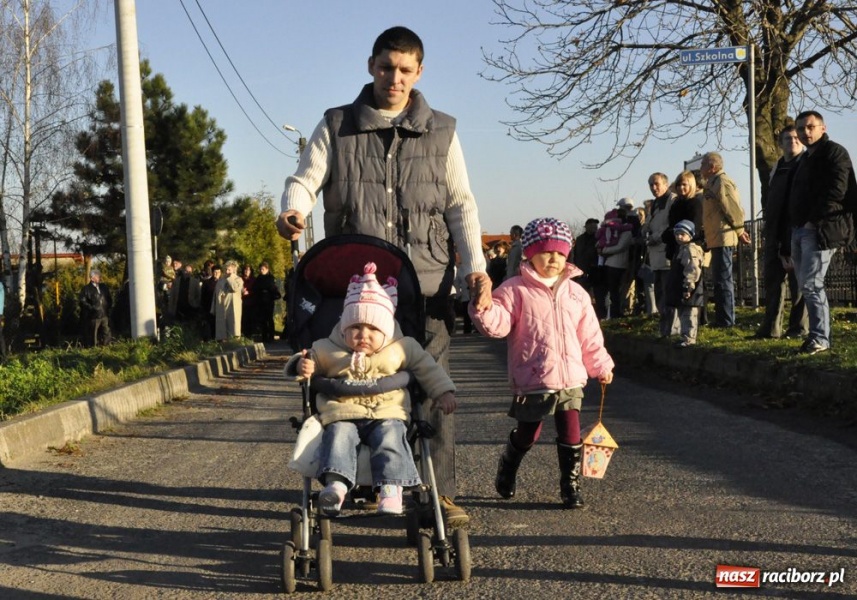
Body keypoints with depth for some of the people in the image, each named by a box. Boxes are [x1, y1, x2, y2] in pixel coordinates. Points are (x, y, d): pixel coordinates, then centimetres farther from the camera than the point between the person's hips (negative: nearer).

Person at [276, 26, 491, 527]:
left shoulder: (441, 131, 12)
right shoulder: (337, 127, 10)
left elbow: (461, 204, 9)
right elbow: (305, 179, 2)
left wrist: (476, 266, -4)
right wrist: (292, 211, -22)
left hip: (425, 280, 0)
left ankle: (441, 492, 4)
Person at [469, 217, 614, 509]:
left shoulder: (575, 293, 9)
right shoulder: (516, 290, -5)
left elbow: (589, 335, 15)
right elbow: (498, 324, -14)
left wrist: (600, 365, 17)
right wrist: (484, 309, -33)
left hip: (570, 379, 3)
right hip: (532, 381, -3)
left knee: (571, 435, 0)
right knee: (527, 435, 11)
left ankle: (571, 485, 14)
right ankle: (506, 474, 37)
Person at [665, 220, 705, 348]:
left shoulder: (690, 249, -15)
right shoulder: (681, 249, 19)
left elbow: (692, 270, -23)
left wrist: (688, 287, -25)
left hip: (687, 291, -11)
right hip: (680, 290, 11)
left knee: (688, 315, -7)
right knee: (682, 314, 16)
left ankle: (689, 338, -5)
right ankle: (685, 337, 23)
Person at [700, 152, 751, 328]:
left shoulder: (722, 183, -14)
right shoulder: (713, 183, 19)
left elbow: (733, 208, -18)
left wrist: (739, 232, -11)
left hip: (723, 239, -11)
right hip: (717, 239, 11)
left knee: (723, 280, -8)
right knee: (719, 280, 13)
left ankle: (726, 319, -6)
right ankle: (722, 318, 19)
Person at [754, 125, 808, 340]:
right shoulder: (777, 168, 19)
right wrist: (768, 211, 8)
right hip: (775, 233, 7)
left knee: (797, 279, -3)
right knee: (773, 279, 8)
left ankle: (799, 327, 3)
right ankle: (771, 326, 13)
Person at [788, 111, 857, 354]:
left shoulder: (834, 152, -6)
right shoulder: (806, 158, 22)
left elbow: (836, 191, -17)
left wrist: (814, 221, -19)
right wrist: (796, 225, 12)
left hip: (820, 230, -9)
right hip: (800, 229, 9)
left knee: (811, 284, -12)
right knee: (805, 285, 8)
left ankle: (820, 338, -7)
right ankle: (817, 333, 14)